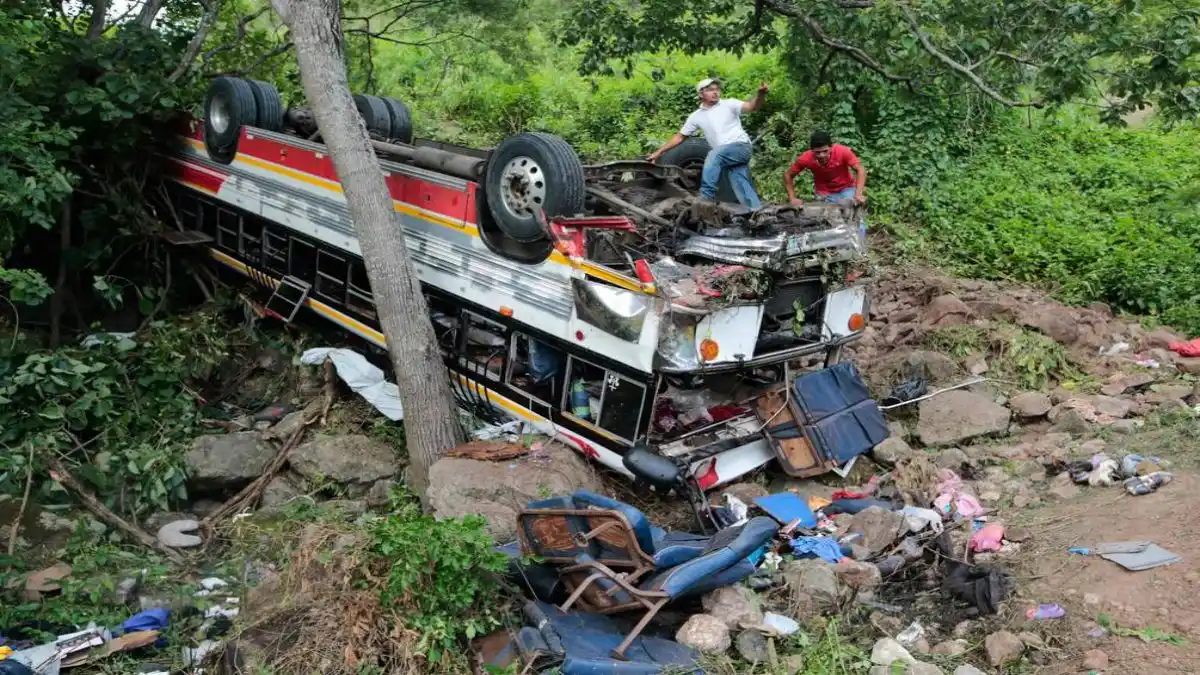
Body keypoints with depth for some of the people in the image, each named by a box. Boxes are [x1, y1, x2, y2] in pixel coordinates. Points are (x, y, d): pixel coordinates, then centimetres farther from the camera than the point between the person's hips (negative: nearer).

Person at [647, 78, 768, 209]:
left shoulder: (729, 104, 1)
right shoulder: (696, 116, 12)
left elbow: (752, 106, -12)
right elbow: (680, 137, 18)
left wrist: (760, 94, -34)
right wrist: (659, 151, 13)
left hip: (741, 147, -5)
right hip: (725, 157, 5)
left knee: (713, 156, -28)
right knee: (743, 189, -3)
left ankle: (706, 198, -25)